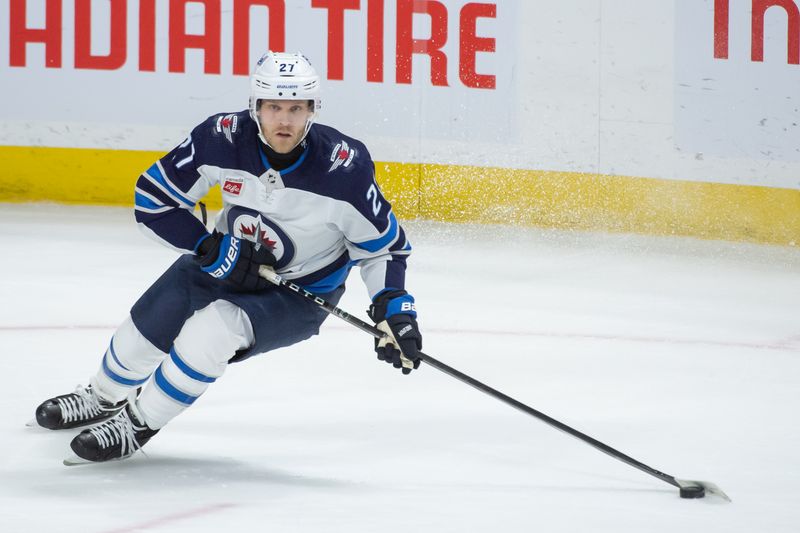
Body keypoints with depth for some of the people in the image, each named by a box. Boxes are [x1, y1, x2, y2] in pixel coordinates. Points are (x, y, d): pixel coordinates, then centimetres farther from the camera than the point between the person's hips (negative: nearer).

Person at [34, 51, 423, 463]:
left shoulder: (344, 169, -29)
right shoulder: (222, 139, -23)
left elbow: (383, 245, -14)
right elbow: (153, 199, -12)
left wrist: (394, 308, -26)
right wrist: (213, 250, -22)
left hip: (299, 294, -4)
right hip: (228, 262, 4)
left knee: (212, 331, -28)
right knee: (143, 330, 8)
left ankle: (140, 422, -5)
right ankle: (105, 398, 45)